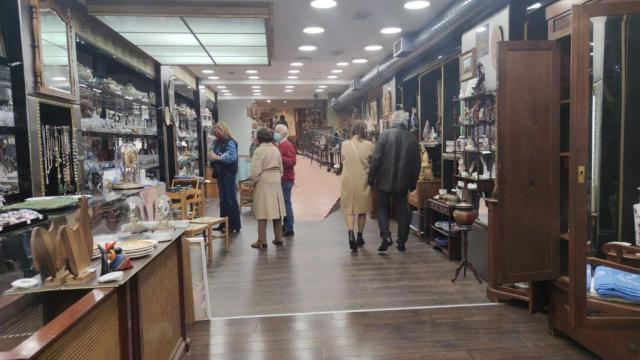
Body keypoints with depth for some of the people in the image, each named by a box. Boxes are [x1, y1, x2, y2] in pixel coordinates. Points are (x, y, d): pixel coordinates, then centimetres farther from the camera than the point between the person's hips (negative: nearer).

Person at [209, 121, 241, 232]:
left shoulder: (230, 142, -11)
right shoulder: (217, 142, 12)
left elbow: (232, 156, -25)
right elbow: (215, 155, 16)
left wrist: (217, 157, -31)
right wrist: (212, 157, -6)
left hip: (229, 173, -8)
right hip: (220, 173, 8)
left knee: (231, 199, -3)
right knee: (223, 199, 12)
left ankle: (235, 225, 5)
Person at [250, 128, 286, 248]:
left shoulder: (259, 151, -10)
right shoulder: (276, 149, 7)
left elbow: (255, 171, -14)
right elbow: (281, 168, 11)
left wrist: (253, 182, 1)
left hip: (263, 183, -5)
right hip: (276, 183, 6)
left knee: (263, 213, -1)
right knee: (276, 210, 12)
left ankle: (262, 240, 2)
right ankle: (278, 238, 18)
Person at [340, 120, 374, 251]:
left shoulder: (345, 144, -5)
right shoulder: (369, 145, -8)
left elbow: (343, 161, 7)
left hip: (348, 181, 0)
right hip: (363, 181, 0)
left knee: (349, 209, 6)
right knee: (362, 210, 14)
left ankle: (351, 234, -16)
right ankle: (359, 237, 24)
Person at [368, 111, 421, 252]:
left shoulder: (385, 135, -10)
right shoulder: (413, 139, 1)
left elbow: (376, 158, -12)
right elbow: (417, 164, 5)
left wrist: (371, 178, -3)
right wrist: (413, 182, 16)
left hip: (385, 180, -3)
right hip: (403, 182, 3)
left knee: (382, 208, 11)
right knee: (402, 210, 12)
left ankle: (386, 236, -6)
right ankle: (402, 241, 16)